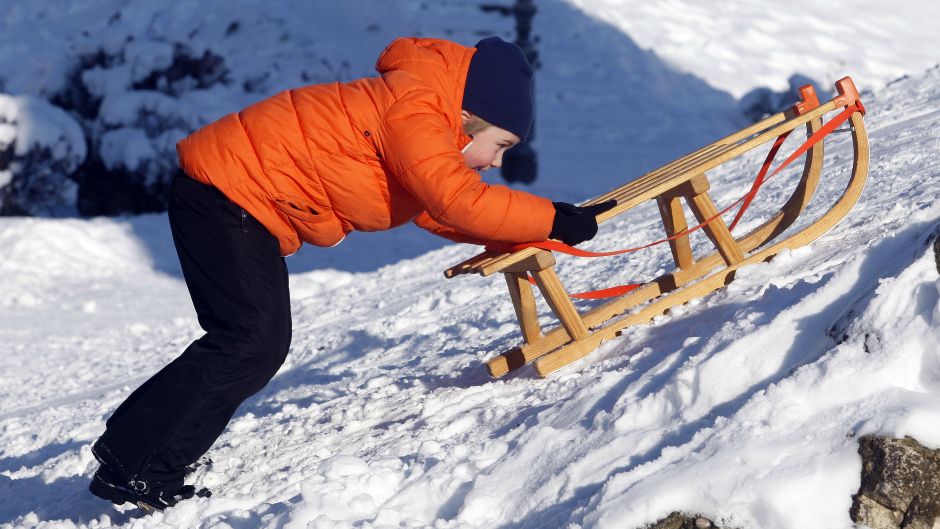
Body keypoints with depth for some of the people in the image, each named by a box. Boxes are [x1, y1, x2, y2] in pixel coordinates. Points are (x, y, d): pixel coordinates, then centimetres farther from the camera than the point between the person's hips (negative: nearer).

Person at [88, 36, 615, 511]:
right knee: (253, 339, -16)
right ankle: (134, 467, -13)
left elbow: (436, 211, 18)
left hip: (239, 200, 11)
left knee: (259, 342, 11)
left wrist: (514, 233, 6)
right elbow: (458, 201, -29)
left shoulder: (426, 122, 11)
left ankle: (135, 441, 17)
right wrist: (557, 220, -22)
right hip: (225, 187, -11)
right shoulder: (413, 108, -20)